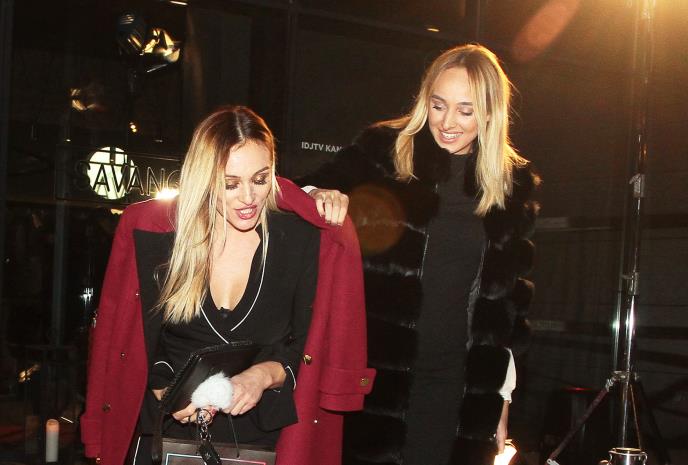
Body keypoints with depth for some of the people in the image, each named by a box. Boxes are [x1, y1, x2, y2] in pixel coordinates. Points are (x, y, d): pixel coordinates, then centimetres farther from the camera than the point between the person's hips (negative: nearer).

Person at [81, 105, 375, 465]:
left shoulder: (304, 238, -12)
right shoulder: (155, 232, -10)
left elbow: (312, 345, -4)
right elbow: (131, 336, -1)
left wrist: (266, 375, -20)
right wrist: (164, 391, -15)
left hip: (265, 435, 0)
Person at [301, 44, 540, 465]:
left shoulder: (514, 182, 6)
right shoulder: (383, 150, -2)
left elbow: (511, 295, 12)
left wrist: (502, 398, 12)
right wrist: (319, 197, -22)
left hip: (458, 386, 2)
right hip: (376, 374, -2)